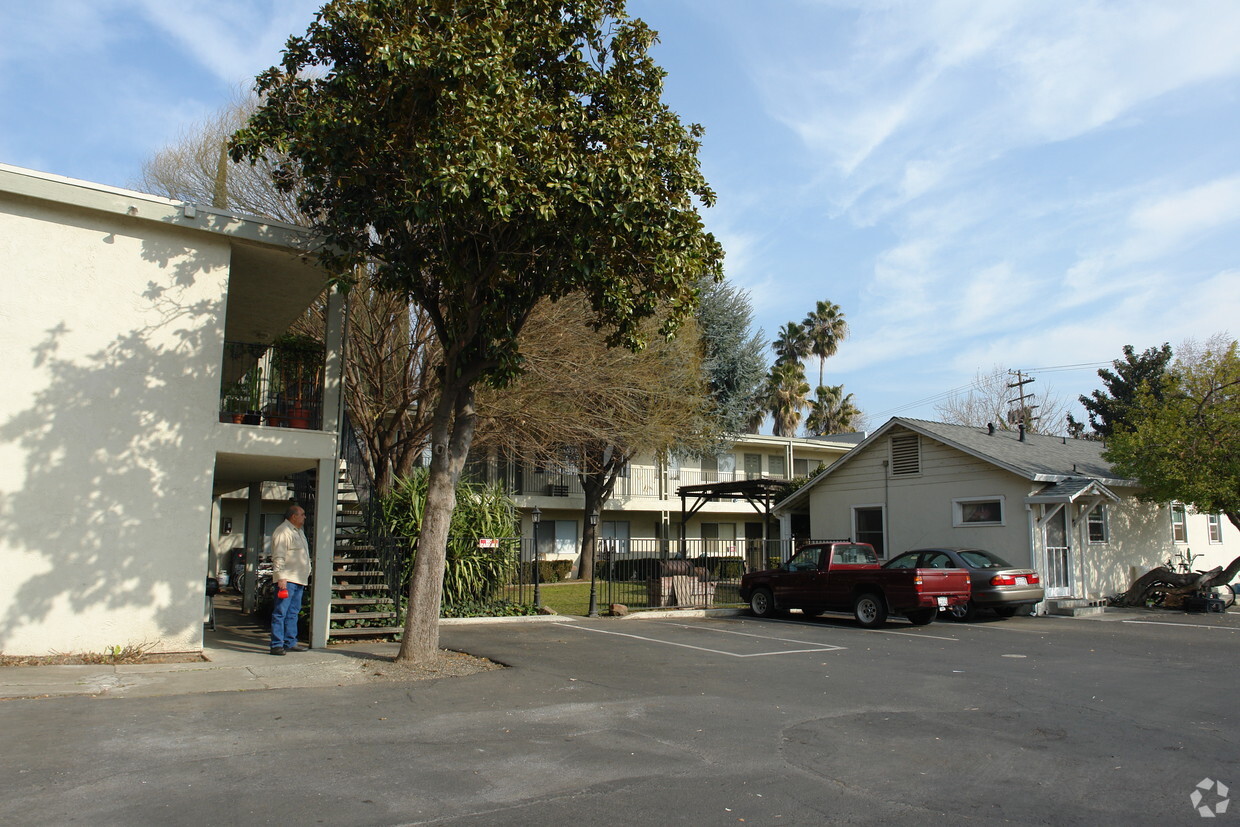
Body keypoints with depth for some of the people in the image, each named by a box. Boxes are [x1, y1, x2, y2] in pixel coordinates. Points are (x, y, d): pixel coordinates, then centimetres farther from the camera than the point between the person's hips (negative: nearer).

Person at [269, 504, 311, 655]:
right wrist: (281, 577, -23)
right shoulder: (283, 531, -11)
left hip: (299, 580, 10)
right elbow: (278, 556, -17)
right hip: (286, 580, -10)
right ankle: (277, 645, -6)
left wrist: (306, 576, 24)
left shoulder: (299, 532, 20)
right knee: (281, 612, -7)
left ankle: (290, 643, 18)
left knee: (293, 613, 12)